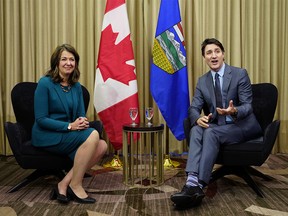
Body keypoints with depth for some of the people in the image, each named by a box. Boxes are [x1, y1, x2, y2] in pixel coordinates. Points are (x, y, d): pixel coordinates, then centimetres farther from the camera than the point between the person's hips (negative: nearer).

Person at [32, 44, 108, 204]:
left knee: (102, 146, -17)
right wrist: (70, 126, -24)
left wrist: (82, 121, -16)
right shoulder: (45, 83, -12)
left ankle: (64, 184, -11)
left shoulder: (76, 86, 7)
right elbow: (41, 119, -15)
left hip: (67, 134, 7)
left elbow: (81, 114, 9)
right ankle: (75, 185, -14)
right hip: (47, 136, -6)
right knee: (92, 135, -27)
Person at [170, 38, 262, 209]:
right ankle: (192, 180, -43)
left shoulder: (240, 74, -4)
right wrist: (198, 118, -23)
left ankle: (198, 185, -37)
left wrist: (234, 112, -34)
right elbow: (194, 108, 2)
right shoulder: (202, 81, 9)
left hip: (243, 125, -4)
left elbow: (248, 105, -10)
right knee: (197, 130, -29)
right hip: (218, 126, 4)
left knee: (211, 133, -32)